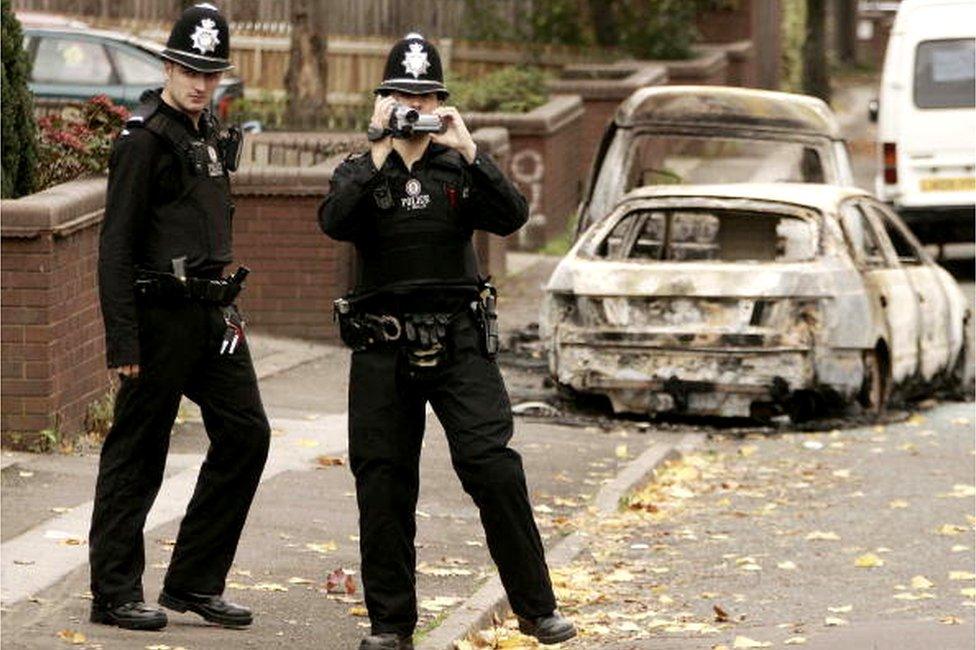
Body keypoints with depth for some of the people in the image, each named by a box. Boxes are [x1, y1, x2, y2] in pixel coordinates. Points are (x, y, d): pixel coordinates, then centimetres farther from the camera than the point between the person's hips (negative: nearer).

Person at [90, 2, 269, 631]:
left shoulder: (211, 135, 14)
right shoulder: (145, 139, -12)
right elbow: (116, 248, -15)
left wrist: (229, 310, 18)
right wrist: (124, 342, -19)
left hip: (213, 313, 8)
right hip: (161, 314, -8)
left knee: (247, 434, 6)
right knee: (136, 454, -1)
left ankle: (195, 581, 14)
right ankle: (115, 593, 6)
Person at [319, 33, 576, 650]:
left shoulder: (461, 169, 8)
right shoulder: (359, 171, 8)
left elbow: (512, 217, -9)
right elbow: (335, 222, -13)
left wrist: (468, 151, -16)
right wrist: (378, 154, -17)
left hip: (459, 343, -1)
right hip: (383, 349, 1)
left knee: (494, 467, -12)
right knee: (383, 484, 2)